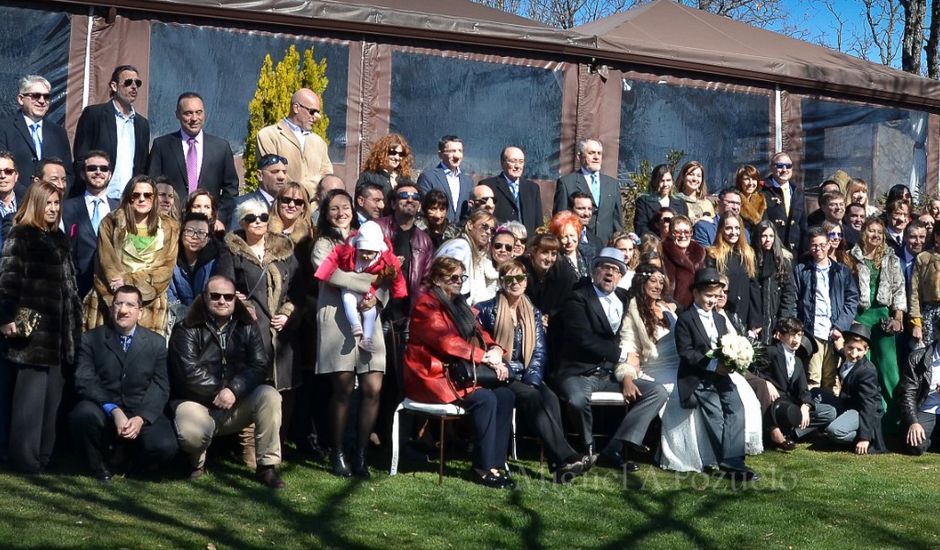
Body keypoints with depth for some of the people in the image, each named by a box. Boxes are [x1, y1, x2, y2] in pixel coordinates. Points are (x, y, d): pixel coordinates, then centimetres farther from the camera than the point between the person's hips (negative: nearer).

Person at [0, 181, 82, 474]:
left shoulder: (58, 238, 18)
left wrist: (75, 320, 17)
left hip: (59, 329, 7)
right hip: (33, 327, -7)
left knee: (52, 394, 9)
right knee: (31, 394, -7)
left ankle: (44, 457, 16)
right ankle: (25, 461, -2)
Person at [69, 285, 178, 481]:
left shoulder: (156, 342, 7)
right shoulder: (90, 339, 3)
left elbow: (160, 387, -1)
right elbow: (85, 381, -9)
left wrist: (141, 418, -18)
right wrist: (115, 411, -24)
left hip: (142, 415, 1)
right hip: (103, 412, 0)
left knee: (165, 447, -27)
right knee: (84, 413, -34)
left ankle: (130, 461, 11)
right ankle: (99, 465, -3)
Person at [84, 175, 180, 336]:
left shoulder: (169, 229, 11)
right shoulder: (110, 223, 8)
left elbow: (166, 268, 1)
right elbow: (107, 264, 0)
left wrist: (130, 280, -10)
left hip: (150, 304, 1)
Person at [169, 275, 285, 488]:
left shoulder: (247, 327, 7)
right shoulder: (187, 330, -2)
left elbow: (259, 365, -6)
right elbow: (190, 373, -14)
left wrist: (234, 390, -22)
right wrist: (220, 391, -14)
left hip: (237, 405, 3)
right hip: (196, 402, -3)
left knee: (269, 396, -25)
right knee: (191, 433, -36)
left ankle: (267, 466, -14)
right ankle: (197, 461, 4)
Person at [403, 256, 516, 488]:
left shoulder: (460, 305, 20)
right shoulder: (426, 304, -8)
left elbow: (480, 334, 15)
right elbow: (446, 341, -19)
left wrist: (495, 350, -8)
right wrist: (485, 357, -18)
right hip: (433, 375, -8)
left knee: (505, 395, -13)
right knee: (485, 399, -26)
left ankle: (497, 462, -13)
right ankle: (484, 466, -18)